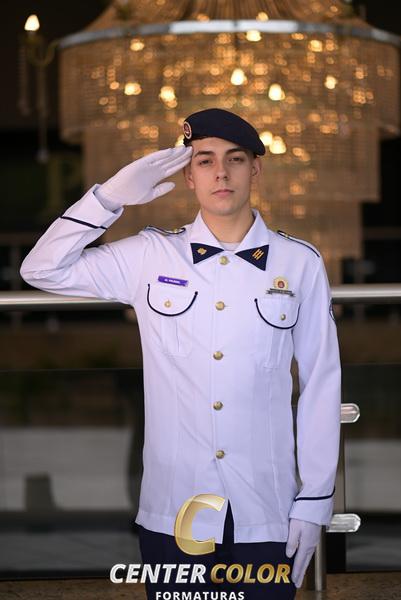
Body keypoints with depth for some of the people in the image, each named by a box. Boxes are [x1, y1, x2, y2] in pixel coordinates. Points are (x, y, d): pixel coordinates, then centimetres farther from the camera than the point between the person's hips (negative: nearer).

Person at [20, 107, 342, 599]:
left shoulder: (299, 263, -1)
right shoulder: (150, 257, 2)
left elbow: (320, 384, 2)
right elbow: (42, 270, 3)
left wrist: (314, 501, 1)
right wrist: (111, 197, -6)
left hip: (267, 518, -1)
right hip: (173, 514, 1)